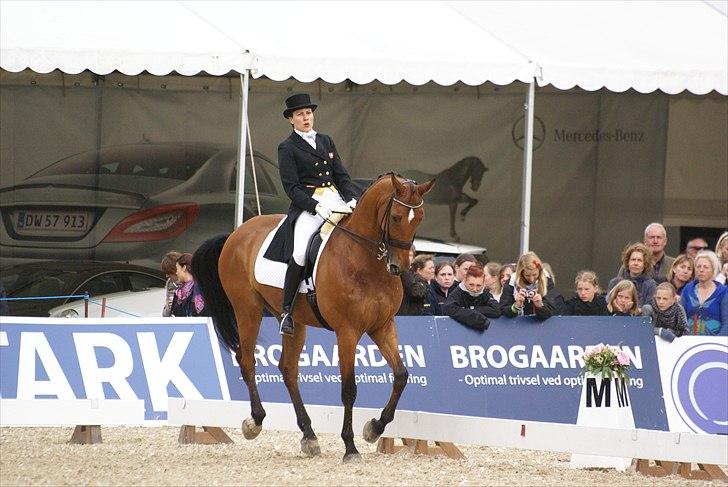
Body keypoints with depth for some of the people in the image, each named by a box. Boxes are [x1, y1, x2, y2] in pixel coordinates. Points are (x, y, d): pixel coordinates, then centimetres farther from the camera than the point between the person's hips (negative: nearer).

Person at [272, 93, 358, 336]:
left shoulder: (325, 141, 20)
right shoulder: (287, 148, 4)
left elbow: (341, 175, 18)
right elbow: (291, 188, -4)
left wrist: (352, 198, -1)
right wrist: (315, 206, -18)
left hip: (335, 199, 6)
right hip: (307, 204, -6)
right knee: (300, 253, -29)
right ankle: (286, 312, -19)